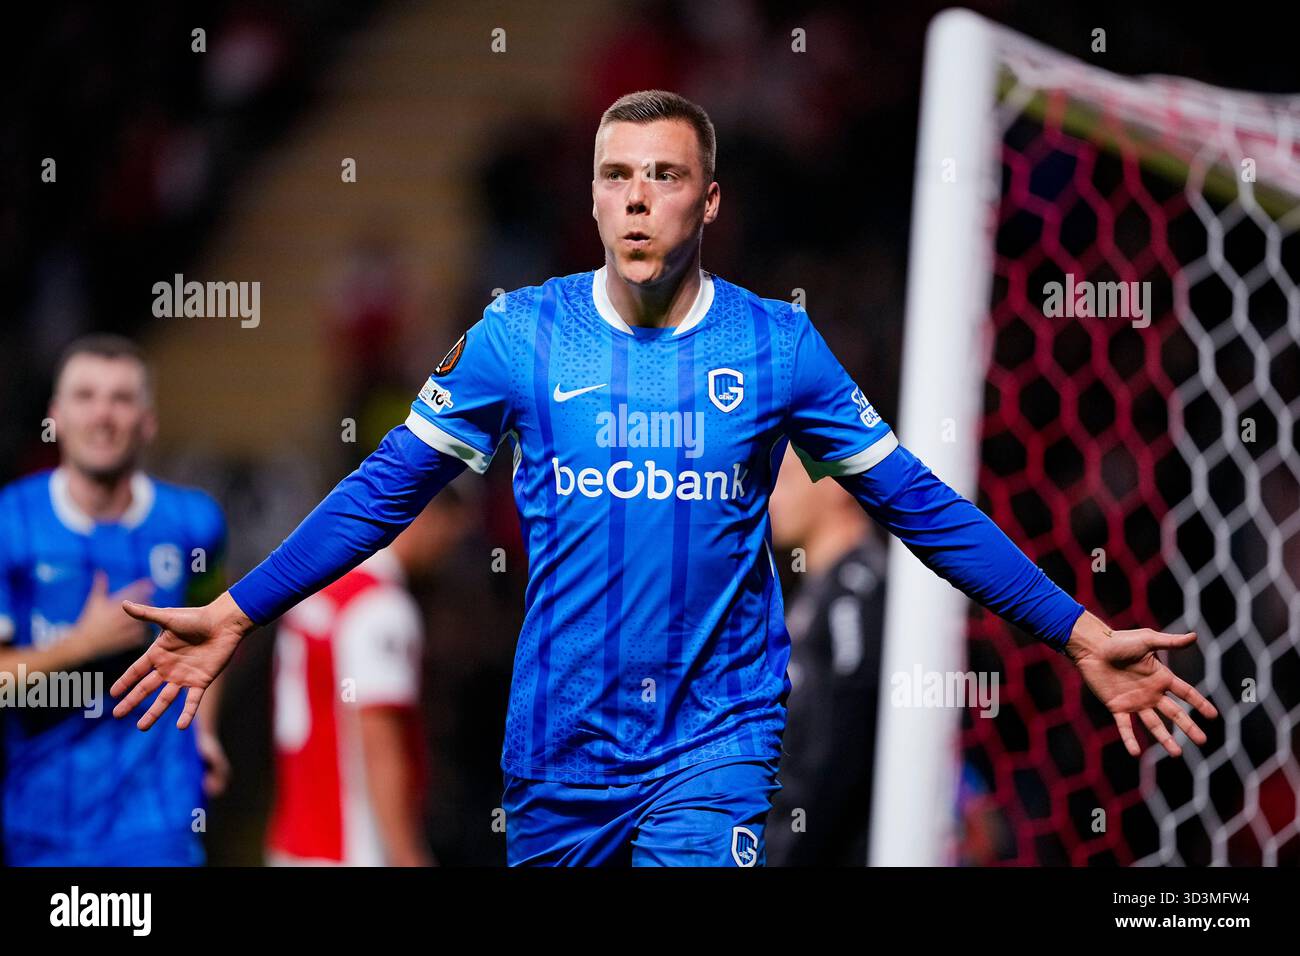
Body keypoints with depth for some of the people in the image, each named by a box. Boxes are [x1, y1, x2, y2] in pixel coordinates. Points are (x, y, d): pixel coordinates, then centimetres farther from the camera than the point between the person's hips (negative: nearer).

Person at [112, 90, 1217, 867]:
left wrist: (1082, 635, 5)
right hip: (559, 739, 1)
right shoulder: (520, 335, 0)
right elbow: (385, 491, 7)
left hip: (718, 734, -1)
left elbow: (918, 503, 6)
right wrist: (235, 616, 4)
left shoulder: (778, 345, 0)